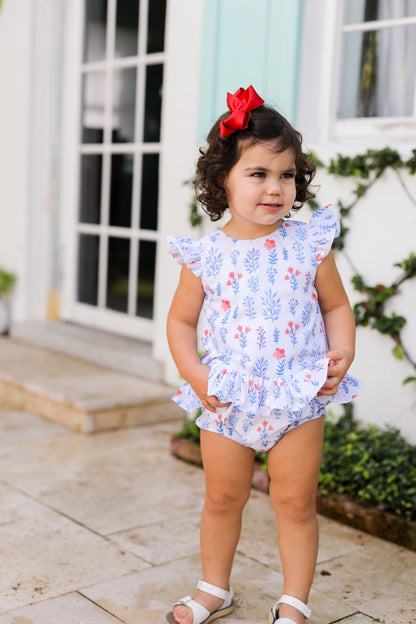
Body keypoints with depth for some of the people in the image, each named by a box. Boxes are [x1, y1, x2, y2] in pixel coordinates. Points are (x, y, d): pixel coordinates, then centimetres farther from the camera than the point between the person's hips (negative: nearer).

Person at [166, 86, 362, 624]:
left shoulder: (309, 245, -4)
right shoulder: (205, 255, -5)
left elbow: (336, 305, 6)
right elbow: (181, 321, 3)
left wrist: (342, 353, -10)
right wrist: (193, 372, -10)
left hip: (298, 398, 0)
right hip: (226, 401, 1)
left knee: (296, 503, 9)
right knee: (222, 500, 16)